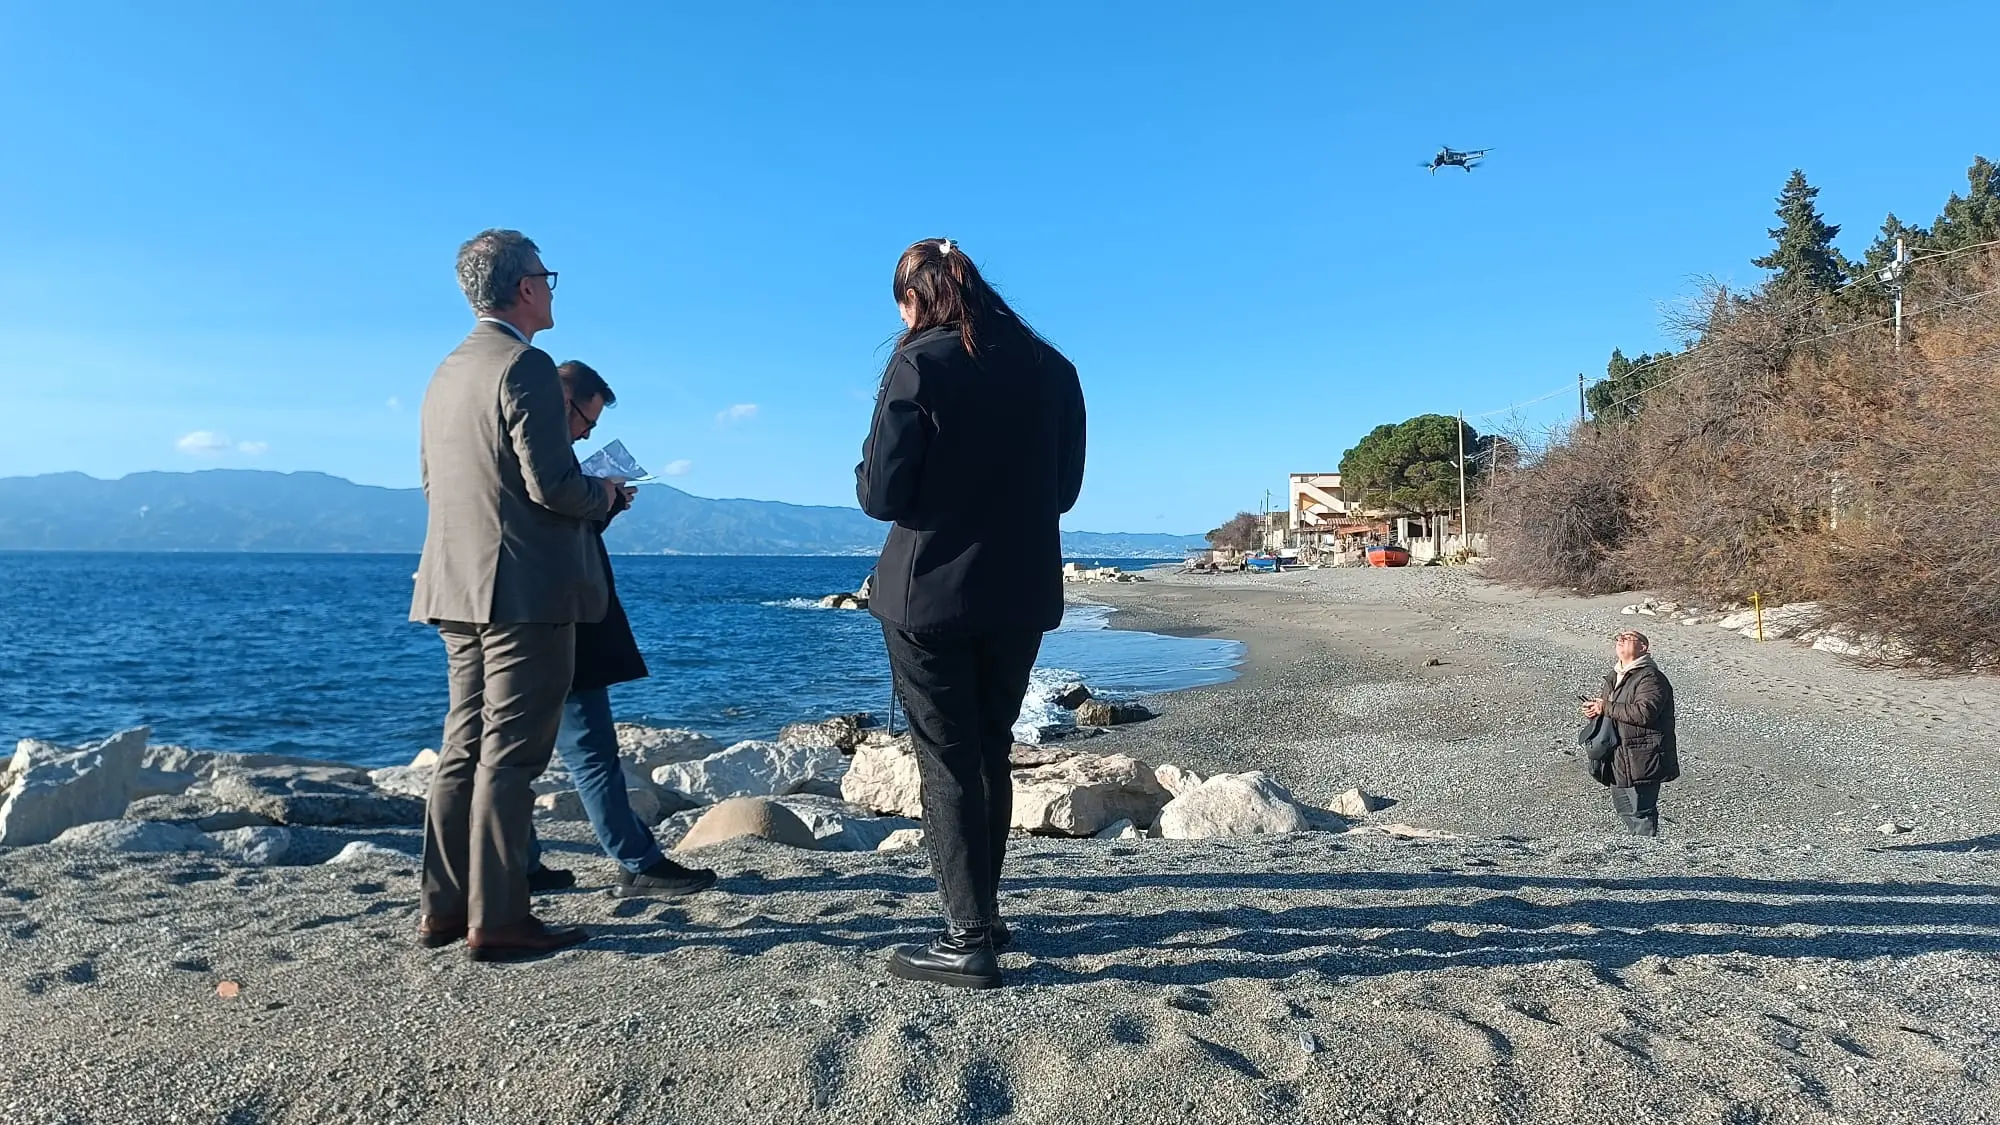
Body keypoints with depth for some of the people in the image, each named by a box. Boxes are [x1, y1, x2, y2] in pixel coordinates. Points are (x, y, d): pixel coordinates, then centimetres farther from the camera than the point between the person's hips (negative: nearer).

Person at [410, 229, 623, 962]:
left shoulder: (447, 373, 15)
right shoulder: (526, 366, -12)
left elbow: (432, 484, 20)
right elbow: (552, 485, -20)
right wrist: (604, 494, 0)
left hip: (458, 587, 9)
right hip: (525, 591, -8)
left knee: (464, 746, 13)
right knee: (511, 755, -4)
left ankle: (444, 908, 19)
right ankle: (497, 921, 2)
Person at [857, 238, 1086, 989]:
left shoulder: (919, 364, -11)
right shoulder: (1050, 367, 5)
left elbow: (881, 494, -12)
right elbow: (1063, 488, 11)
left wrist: (871, 462, 8)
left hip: (932, 595, -5)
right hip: (1022, 595, 6)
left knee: (946, 763, 3)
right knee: (989, 755, 17)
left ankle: (969, 941, 5)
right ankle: (982, 915, 29)